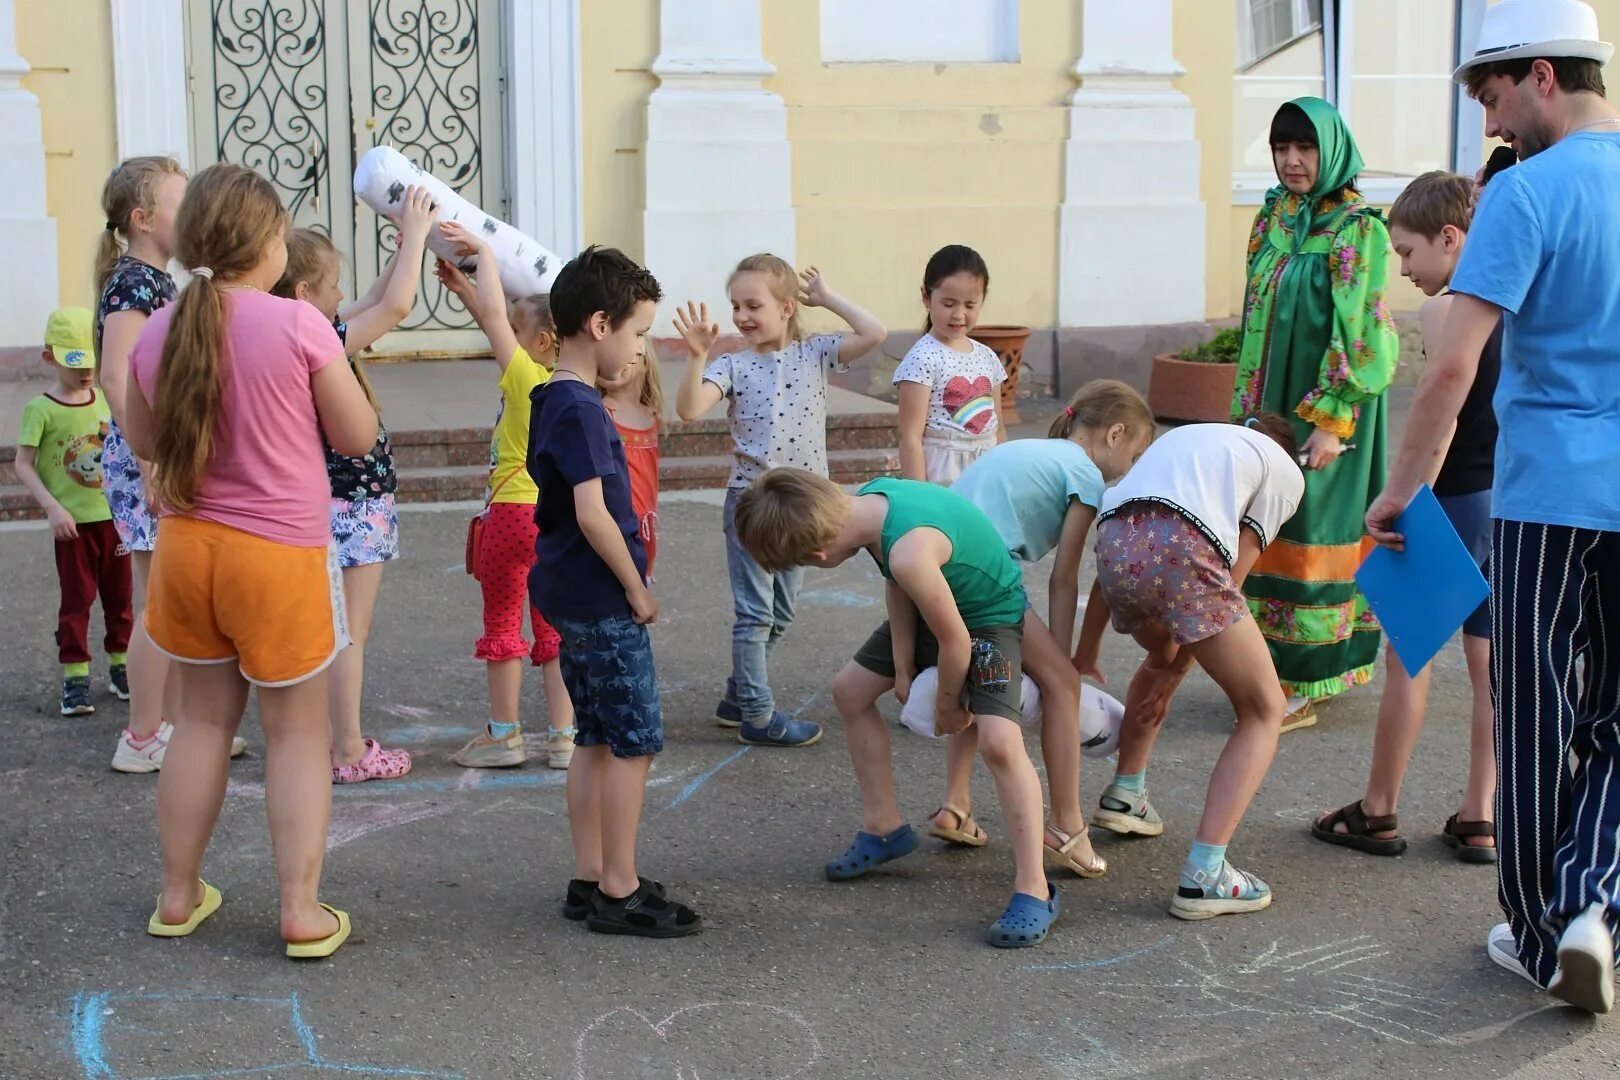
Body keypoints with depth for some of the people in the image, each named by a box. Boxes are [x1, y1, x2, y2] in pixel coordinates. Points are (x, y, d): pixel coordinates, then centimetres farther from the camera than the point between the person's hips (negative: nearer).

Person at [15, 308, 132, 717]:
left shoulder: (107, 402, 4)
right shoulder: (41, 409, -9)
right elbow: (23, 466, -10)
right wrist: (52, 508, -19)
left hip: (114, 516, 4)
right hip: (73, 522, -4)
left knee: (120, 595, 12)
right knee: (76, 599, 1)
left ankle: (121, 666, 25)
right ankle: (74, 677, 6)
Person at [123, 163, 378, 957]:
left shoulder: (158, 333, -2)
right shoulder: (298, 325, -15)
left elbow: (142, 441, 13)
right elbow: (358, 436, -7)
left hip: (186, 544, 5)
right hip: (279, 552, -4)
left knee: (203, 718, 19)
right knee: (297, 730, 8)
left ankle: (178, 896, 27)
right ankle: (302, 911, 8)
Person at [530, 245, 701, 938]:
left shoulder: (554, 397, 11)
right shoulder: (580, 409, -19)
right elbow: (594, 514, -24)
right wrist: (638, 589, -14)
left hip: (573, 596, 10)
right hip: (603, 601, -10)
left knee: (597, 738, 15)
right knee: (635, 742, -2)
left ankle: (590, 879, 22)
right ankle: (619, 892, 5)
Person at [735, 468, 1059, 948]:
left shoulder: (909, 551, -41)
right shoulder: (866, 500, -17)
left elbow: (955, 642, -29)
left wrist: (947, 705, -10)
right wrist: (903, 665, -1)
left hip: (989, 614, -9)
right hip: (928, 605, 9)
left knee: (999, 741, -25)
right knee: (850, 690, 14)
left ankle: (1034, 891, -15)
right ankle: (884, 828, 27)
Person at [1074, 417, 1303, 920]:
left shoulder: (1181, 437, 39)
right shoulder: (1285, 470, 24)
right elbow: (1231, 576, 14)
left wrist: (1086, 650, 37)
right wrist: (1174, 675, 18)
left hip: (1113, 541, 6)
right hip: (1182, 550, -6)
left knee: (1161, 654, 39)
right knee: (1264, 711, 10)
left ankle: (1124, 796, 41)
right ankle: (1203, 875, -2)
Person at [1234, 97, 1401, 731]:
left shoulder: (1358, 229, -11)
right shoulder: (1271, 220, 10)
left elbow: (1356, 329, -15)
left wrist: (1332, 419, -19)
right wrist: (1248, 407, 11)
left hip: (1325, 400, -7)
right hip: (1271, 399, 7)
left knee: (1310, 530, -4)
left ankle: (1301, 689, 2)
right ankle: (1278, 663, 20)